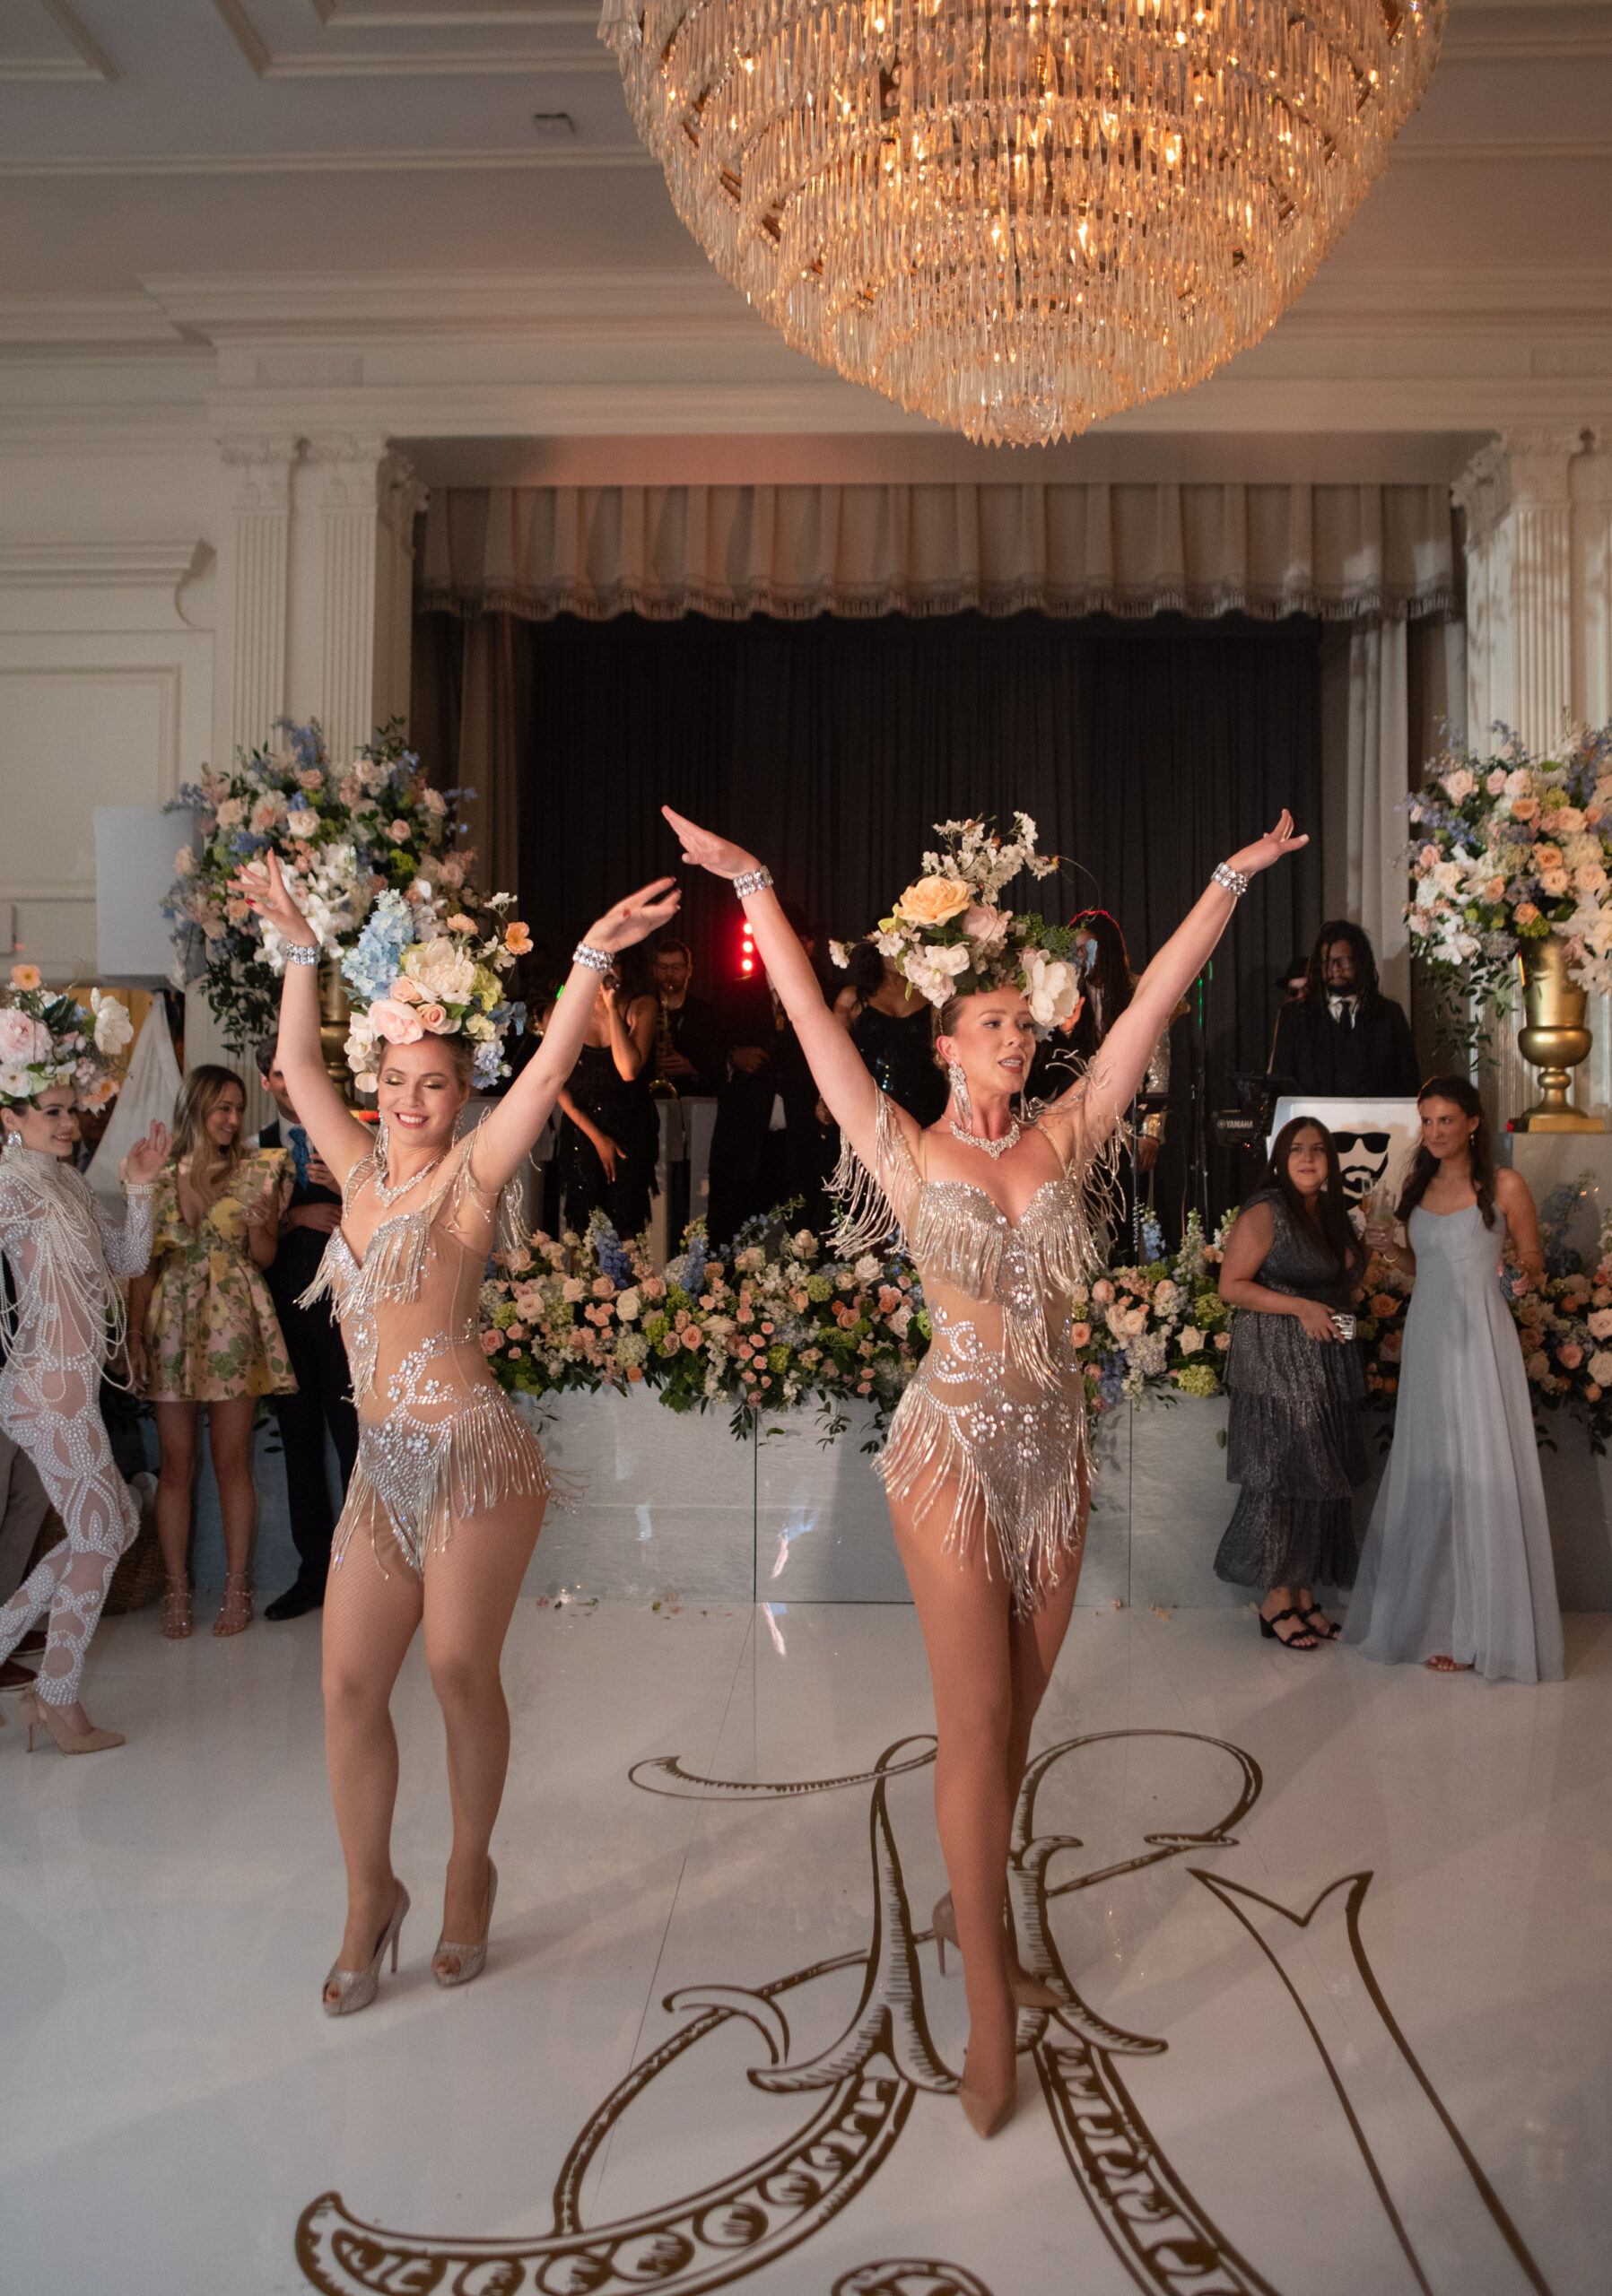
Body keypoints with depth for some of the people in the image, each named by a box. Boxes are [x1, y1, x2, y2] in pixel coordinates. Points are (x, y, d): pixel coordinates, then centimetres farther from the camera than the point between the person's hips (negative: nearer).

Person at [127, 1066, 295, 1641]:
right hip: (171, 1326, 1)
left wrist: (258, 1223, -19)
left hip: (233, 1326, -1)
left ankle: (236, 1588, 9)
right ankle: (177, 1589, 12)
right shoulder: (159, 1175, 7)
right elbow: (144, 1262, 7)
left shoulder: (256, 1170, 4)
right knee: (176, 1463, 4)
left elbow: (264, 1256, 2)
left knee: (231, 1461, 1)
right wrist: (134, 1333, 0)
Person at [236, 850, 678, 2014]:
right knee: (350, 1684, 5)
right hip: (383, 1464, 6)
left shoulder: (468, 1175, -4)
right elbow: (299, 1064, 19)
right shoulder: (364, 1170, 11)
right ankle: (372, 1894, 23)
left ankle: (470, 1871, 27)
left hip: (471, 1455, -6)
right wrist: (300, 948, 17)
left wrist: (593, 957, -25)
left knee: (461, 1675, 4)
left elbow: (551, 1067, -15)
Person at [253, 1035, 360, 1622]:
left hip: (344, 1313, -3)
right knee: (300, 1447, 9)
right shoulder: (255, 1150, 12)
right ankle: (314, 1570, 18)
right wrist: (294, 1217, -10)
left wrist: (347, 1190, -19)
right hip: (286, 1319, 3)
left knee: (356, 1444, -1)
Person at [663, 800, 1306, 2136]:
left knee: (1016, 1717, 15)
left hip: (1057, 1446, 4)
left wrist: (1232, 881, 3)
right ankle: (992, 2015, 10)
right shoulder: (909, 1153, -4)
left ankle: (971, 1905, 38)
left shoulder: (1066, 1139, 5)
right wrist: (753, 886, -13)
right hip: (956, 1446, -4)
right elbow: (813, 1020, -9)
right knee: (975, 1729, -1)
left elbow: (1155, 1002, 3)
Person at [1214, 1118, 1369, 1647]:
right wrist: (1301, 1307, -19)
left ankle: (1305, 1593, 17)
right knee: (1282, 1477, -5)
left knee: (1322, 1478, 8)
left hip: (1329, 1364, 8)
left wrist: (1355, 1284, 7)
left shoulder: (1333, 1215, 15)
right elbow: (1231, 1285, -13)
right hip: (1276, 1362, -7)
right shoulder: (1265, 1212, -8)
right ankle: (1277, 1599, 6)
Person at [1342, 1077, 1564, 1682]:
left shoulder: (1504, 1187, -3)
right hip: (1426, 1337, 5)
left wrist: (1526, 1275, -19)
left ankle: (1481, 1630, 4)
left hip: (1479, 1338, -5)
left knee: (1481, 1475, -4)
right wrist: (1390, 1249, 3)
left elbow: (1532, 1265, 2)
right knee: (1427, 1476, 9)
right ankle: (1427, 1613, 21)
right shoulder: (1416, 1188, 12)